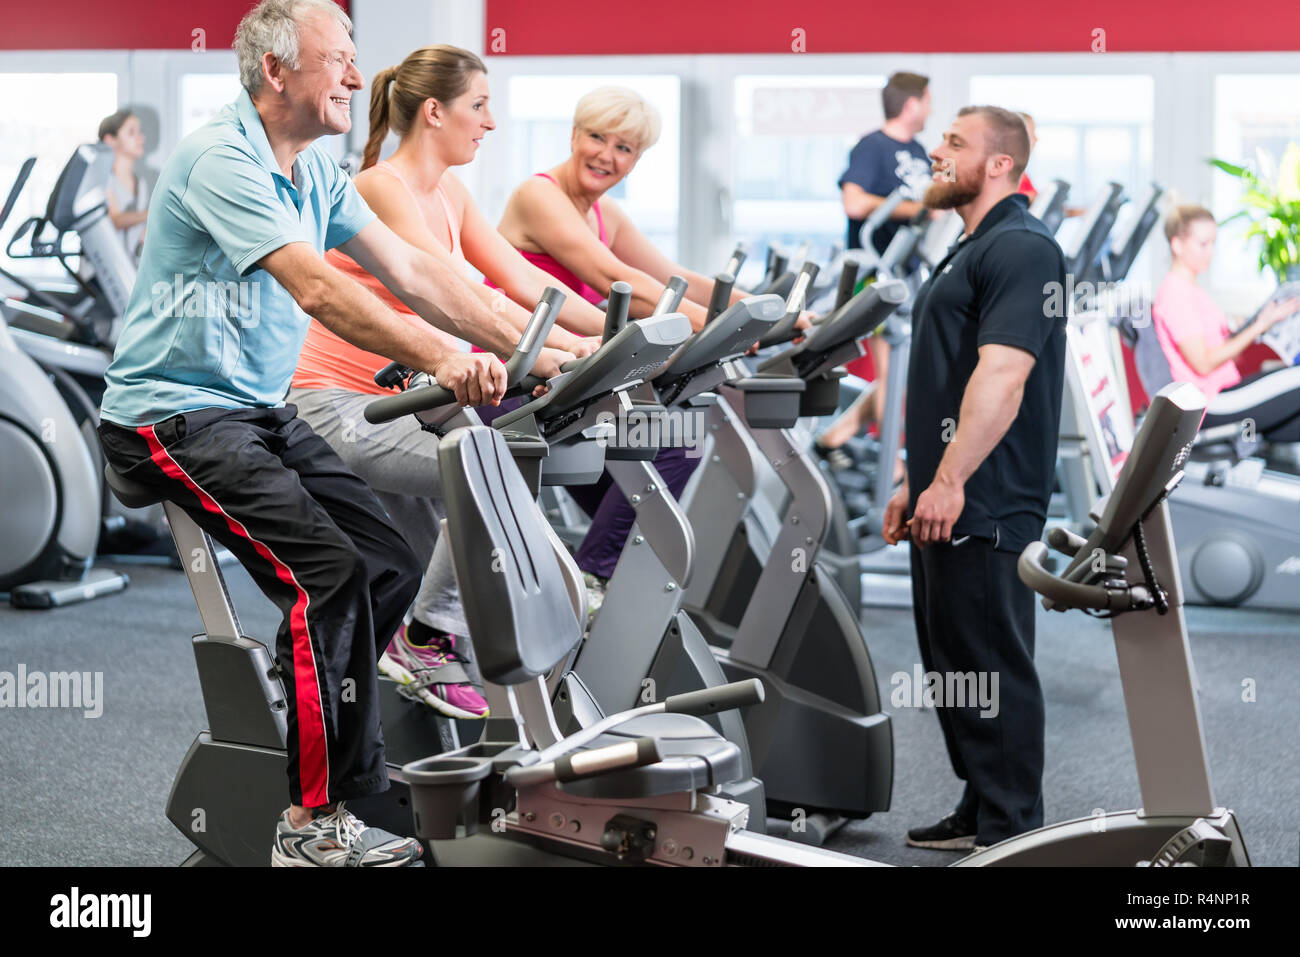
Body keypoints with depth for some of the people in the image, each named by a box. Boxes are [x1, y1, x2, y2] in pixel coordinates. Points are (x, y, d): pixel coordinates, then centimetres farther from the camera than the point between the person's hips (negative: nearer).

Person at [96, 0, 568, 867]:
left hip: (262, 410, 9)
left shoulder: (313, 171, 10)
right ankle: (314, 822, -13)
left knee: (391, 568, 1)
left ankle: (292, 729, 15)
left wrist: (527, 352, -2)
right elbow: (318, 290, -31)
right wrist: (441, 361, -40)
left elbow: (411, 272, 6)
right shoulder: (221, 160, -19)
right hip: (174, 414, -9)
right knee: (329, 575, -20)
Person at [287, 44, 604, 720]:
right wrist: (563, 345, -30)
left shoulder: (449, 196, 11)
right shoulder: (382, 188, -16)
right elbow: (461, 293, -25)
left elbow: (525, 282, 6)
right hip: (336, 409, -9)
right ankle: (426, 640, -12)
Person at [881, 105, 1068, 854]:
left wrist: (950, 482, -26)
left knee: (991, 666, -6)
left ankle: (1012, 834, 1)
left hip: (981, 506, -10)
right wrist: (916, 480, 22)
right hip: (944, 502, 10)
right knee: (952, 661, 15)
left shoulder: (1021, 249, -13)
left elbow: (1001, 374, -23)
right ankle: (980, 812, 24)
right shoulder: (970, 252, 20)